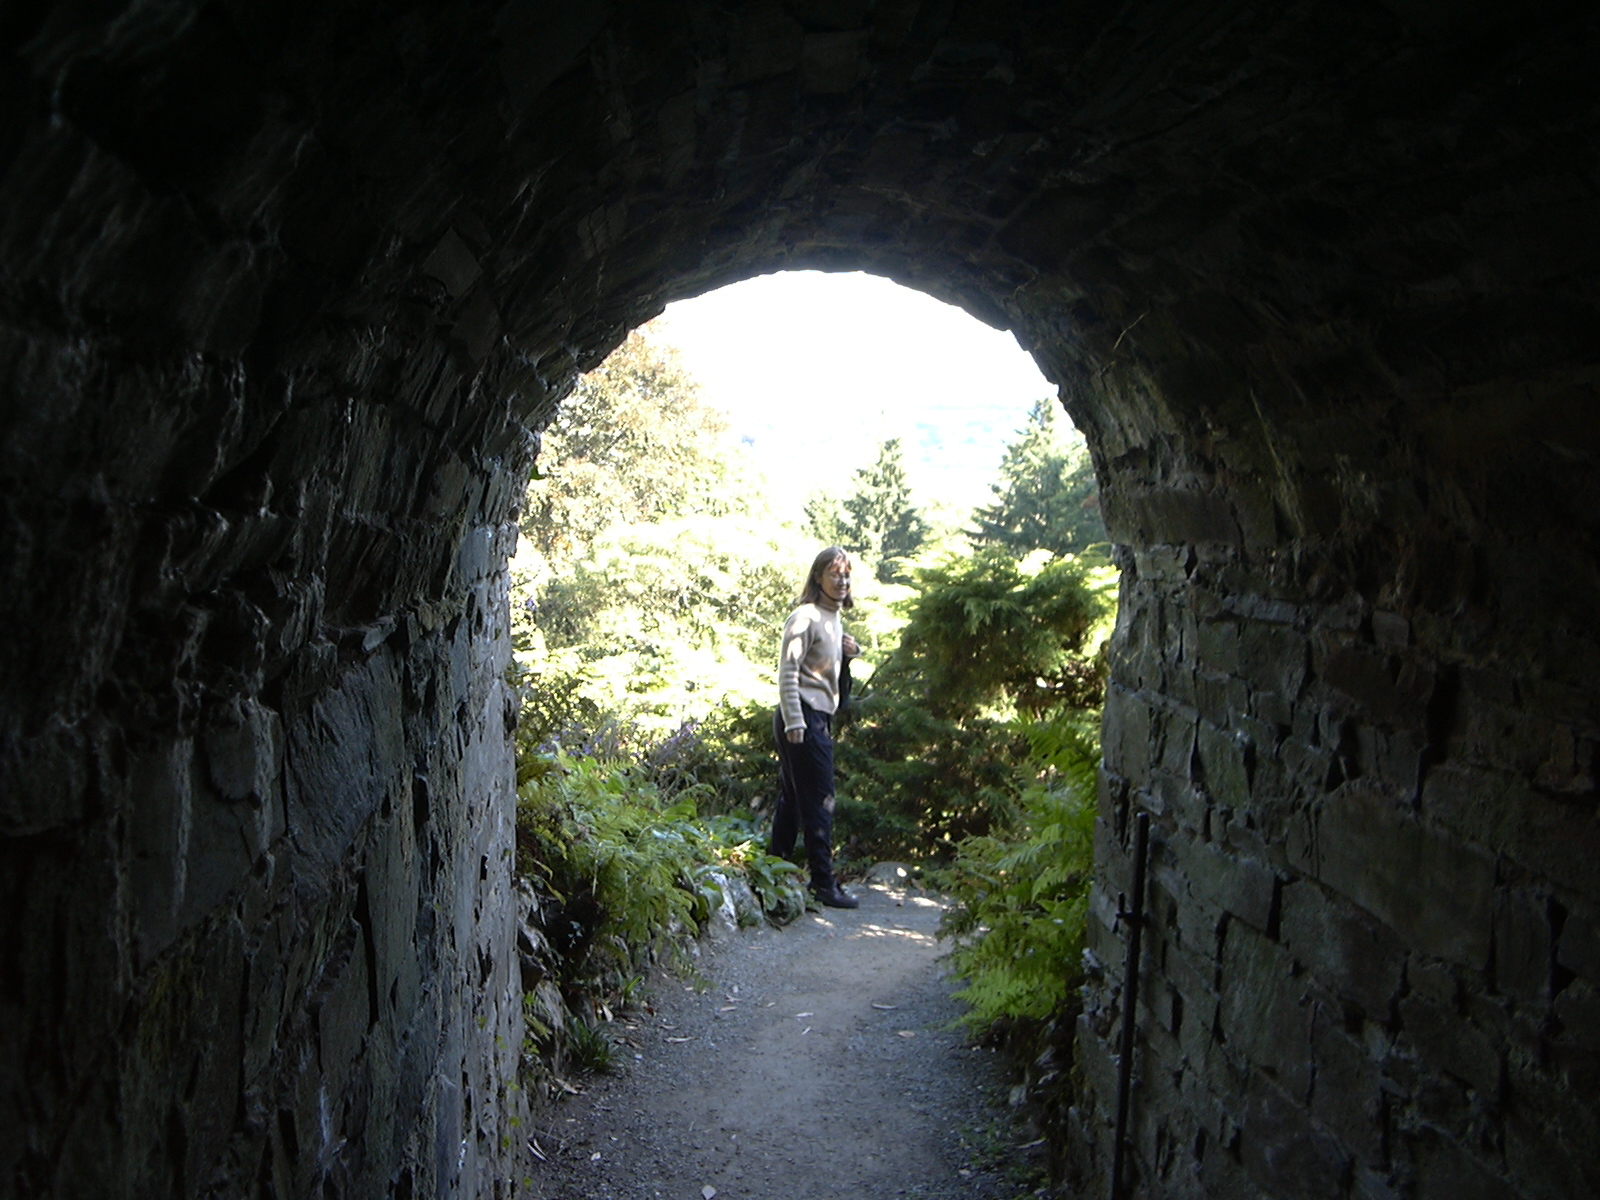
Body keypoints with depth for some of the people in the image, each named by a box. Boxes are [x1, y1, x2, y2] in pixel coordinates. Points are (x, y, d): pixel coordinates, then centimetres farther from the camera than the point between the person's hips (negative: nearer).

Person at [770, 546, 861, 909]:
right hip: (803, 718, -9)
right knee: (819, 801, -6)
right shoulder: (806, 617, -11)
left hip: (820, 718, 9)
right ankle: (823, 882, -1)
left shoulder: (834, 620, 16)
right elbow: (788, 671, -16)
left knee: (792, 799, 13)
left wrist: (849, 653, 5)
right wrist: (794, 722, -21)